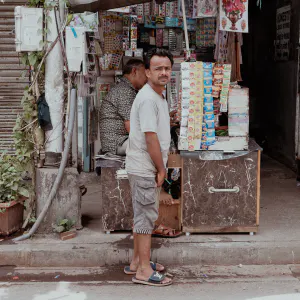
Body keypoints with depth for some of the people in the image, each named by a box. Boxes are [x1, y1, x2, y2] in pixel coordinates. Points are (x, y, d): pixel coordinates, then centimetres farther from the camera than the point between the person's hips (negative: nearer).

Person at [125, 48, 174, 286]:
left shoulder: (159, 96, 13)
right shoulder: (148, 99, -20)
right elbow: (151, 138, -23)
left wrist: (160, 169, 15)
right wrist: (161, 169, -15)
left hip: (149, 169, 10)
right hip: (145, 169, -10)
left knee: (144, 216, 17)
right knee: (146, 216, -5)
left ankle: (137, 262, 28)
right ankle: (144, 271, 3)